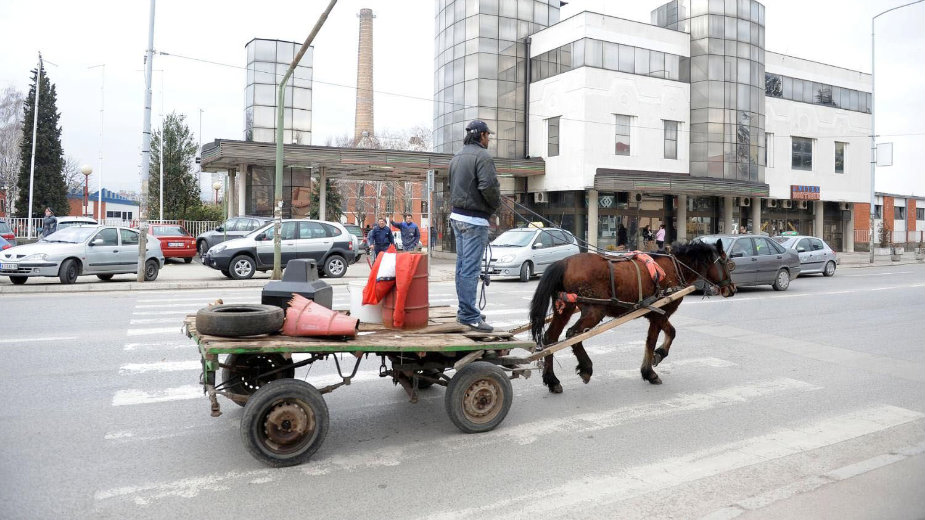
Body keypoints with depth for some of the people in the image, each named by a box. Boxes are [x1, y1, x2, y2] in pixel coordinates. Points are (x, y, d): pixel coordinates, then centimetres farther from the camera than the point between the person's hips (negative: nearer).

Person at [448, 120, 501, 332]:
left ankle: (465, 309, 22)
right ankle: (469, 315, -5)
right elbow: (488, 185, -23)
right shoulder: (482, 156, -12)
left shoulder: (456, 157, 16)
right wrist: (496, 204, -6)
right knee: (470, 268, -8)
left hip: (456, 216, 9)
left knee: (462, 265, 14)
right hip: (474, 220, -9)